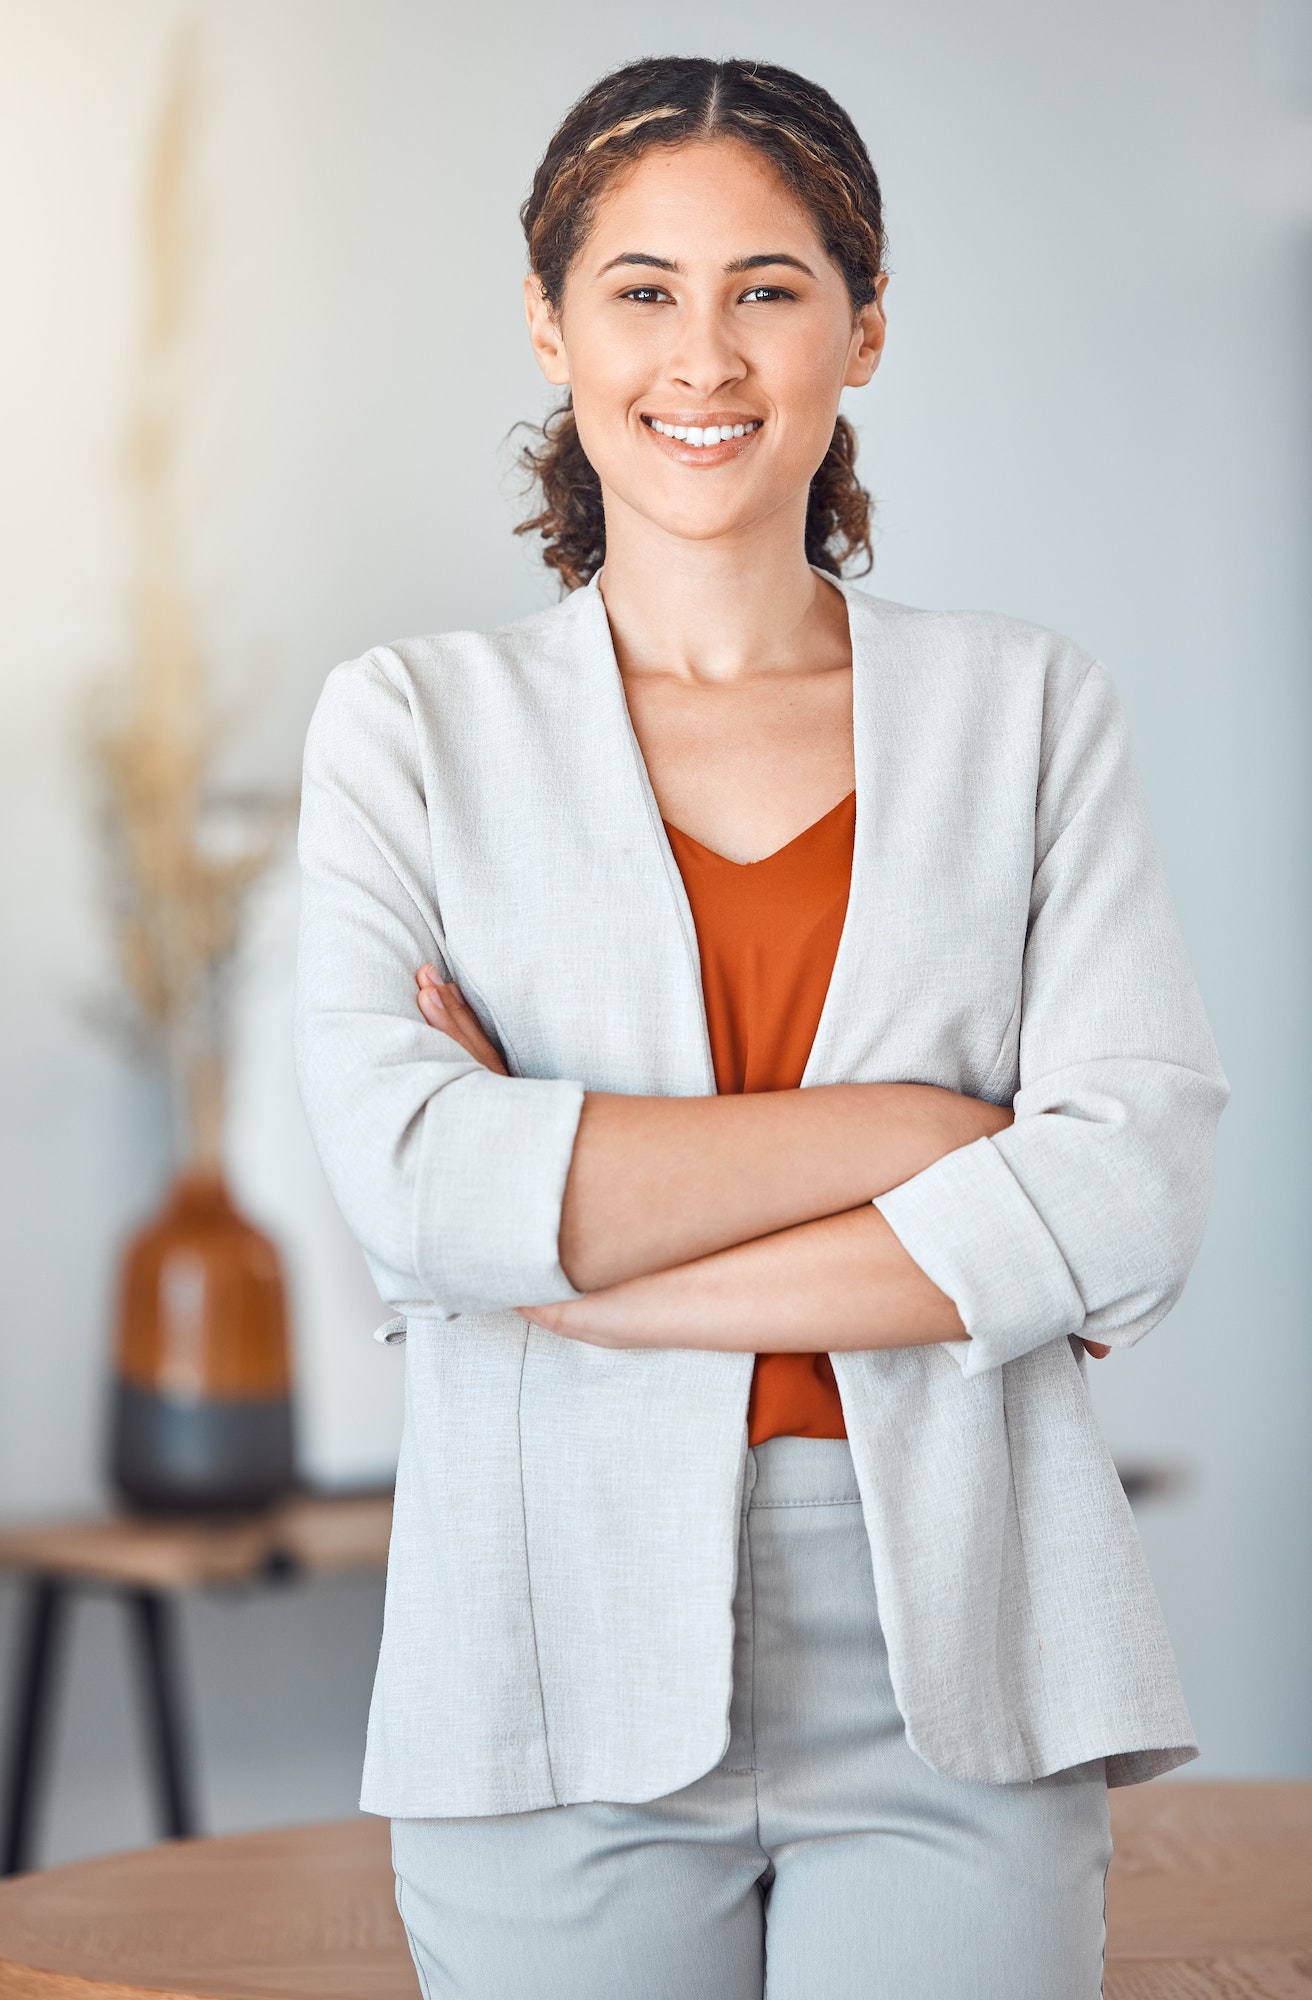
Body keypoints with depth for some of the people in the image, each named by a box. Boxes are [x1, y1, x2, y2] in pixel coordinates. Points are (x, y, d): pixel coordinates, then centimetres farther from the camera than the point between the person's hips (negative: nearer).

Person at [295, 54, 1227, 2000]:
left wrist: (608, 1277, -11)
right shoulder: (416, 724, 5)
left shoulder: (1029, 710, 6)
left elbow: (1134, 1201, -6)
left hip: (958, 1687, 1)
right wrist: (918, 1129, -12)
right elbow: (414, 1181, -11)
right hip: (564, 1682, 0)